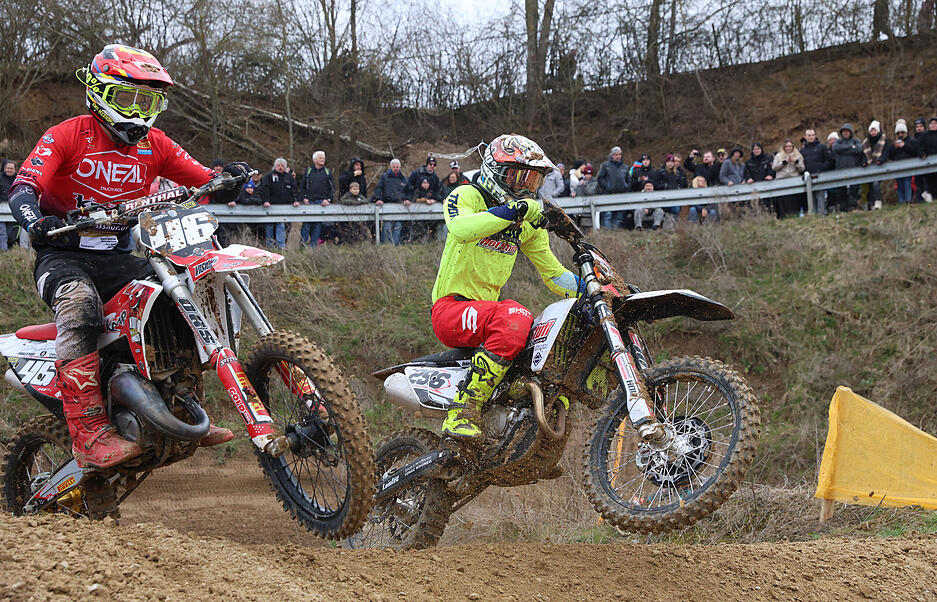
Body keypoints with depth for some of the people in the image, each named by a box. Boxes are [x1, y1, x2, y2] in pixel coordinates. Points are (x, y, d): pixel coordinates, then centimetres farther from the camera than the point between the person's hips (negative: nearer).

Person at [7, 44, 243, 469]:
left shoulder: (154, 145, 8)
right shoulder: (68, 136, -6)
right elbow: (22, 188, -18)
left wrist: (229, 180, -19)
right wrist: (37, 222, -41)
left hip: (119, 257, 5)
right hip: (63, 255, -5)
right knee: (79, 302, -37)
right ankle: (89, 435, -43)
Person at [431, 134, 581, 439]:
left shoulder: (530, 224, 16)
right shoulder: (467, 196, -6)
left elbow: (553, 273, 21)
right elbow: (460, 228, -30)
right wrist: (516, 209, -35)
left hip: (488, 307, 8)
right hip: (450, 308, -8)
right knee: (515, 318, -37)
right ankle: (462, 413, -38)